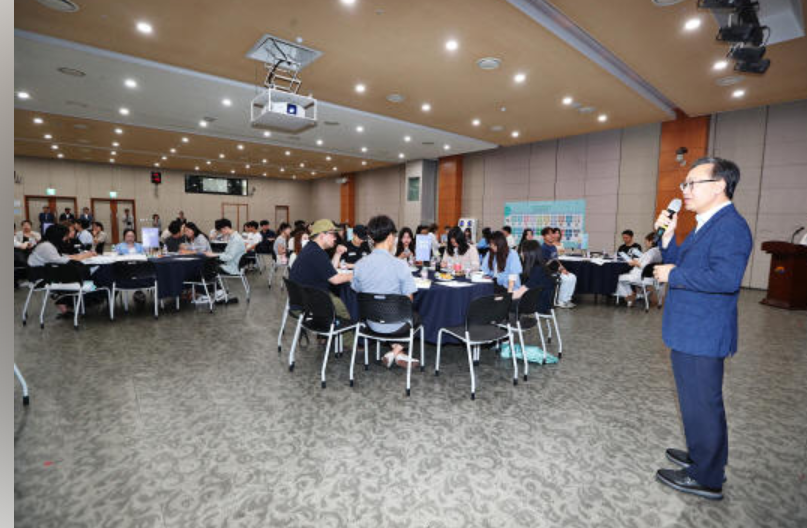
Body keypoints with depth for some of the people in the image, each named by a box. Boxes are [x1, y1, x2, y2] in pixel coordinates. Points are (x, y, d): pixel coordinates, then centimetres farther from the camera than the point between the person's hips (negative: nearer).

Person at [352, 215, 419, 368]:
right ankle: (397, 351, 20)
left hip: (372, 323, 4)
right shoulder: (400, 265, -21)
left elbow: (357, 293, 4)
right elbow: (408, 300, -13)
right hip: (396, 325, -4)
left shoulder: (359, 265, -10)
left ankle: (397, 353, 26)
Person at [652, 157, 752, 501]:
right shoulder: (706, 225, 14)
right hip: (690, 332, 10)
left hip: (702, 336, -10)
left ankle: (706, 478, 21)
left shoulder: (730, 226, -18)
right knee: (699, 402, 23)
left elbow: (726, 278, -30)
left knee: (702, 405, 4)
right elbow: (677, 264, 16)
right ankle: (703, 457, 41)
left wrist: (673, 275, -20)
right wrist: (668, 236, 3)